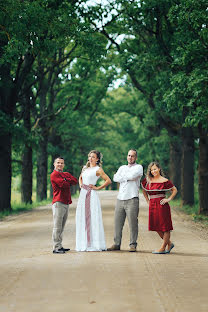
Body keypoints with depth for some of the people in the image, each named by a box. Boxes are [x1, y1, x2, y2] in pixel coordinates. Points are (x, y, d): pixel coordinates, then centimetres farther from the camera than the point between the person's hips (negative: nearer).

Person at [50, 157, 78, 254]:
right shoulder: (54, 174, -6)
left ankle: (60, 246, 17)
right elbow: (64, 185, -16)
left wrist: (66, 180, -8)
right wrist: (68, 182, 3)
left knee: (61, 227, 12)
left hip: (66, 203, 8)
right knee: (57, 227, -9)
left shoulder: (66, 174, 21)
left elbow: (75, 181, 5)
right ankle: (56, 248, -9)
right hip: (58, 203, -8)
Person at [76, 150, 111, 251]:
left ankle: (95, 244, -3)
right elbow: (80, 178, 35)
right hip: (83, 194, 7)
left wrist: (98, 188, -7)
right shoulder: (85, 168, 17)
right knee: (82, 219, 5)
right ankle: (84, 244, 11)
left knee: (92, 219, -7)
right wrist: (81, 185, 16)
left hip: (92, 195, -7)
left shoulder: (98, 169, -2)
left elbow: (108, 180, -9)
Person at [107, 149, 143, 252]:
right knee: (117, 222, 3)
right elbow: (115, 178, 5)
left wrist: (122, 176, 3)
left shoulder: (138, 167, 7)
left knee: (133, 223, -6)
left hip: (132, 199, -5)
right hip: (120, 199, 5)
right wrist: (128, 178, -5)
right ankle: (117, 244, 9)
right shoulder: (122, 167, 21)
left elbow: (132, 175, -13)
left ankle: (133, 245, 1)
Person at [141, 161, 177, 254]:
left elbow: (174, 190, 4)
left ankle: (163, 248, 4)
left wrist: (169, 199, -5)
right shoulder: (148, 180, 8)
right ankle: (169, 243, 24)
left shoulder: (164, 181, -5)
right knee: (156, 227, 8)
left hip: (162, 205, -6)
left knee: (165, 227, -2)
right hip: (152, 206, 6)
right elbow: (144, 190, 25)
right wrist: (148, 200, 16)